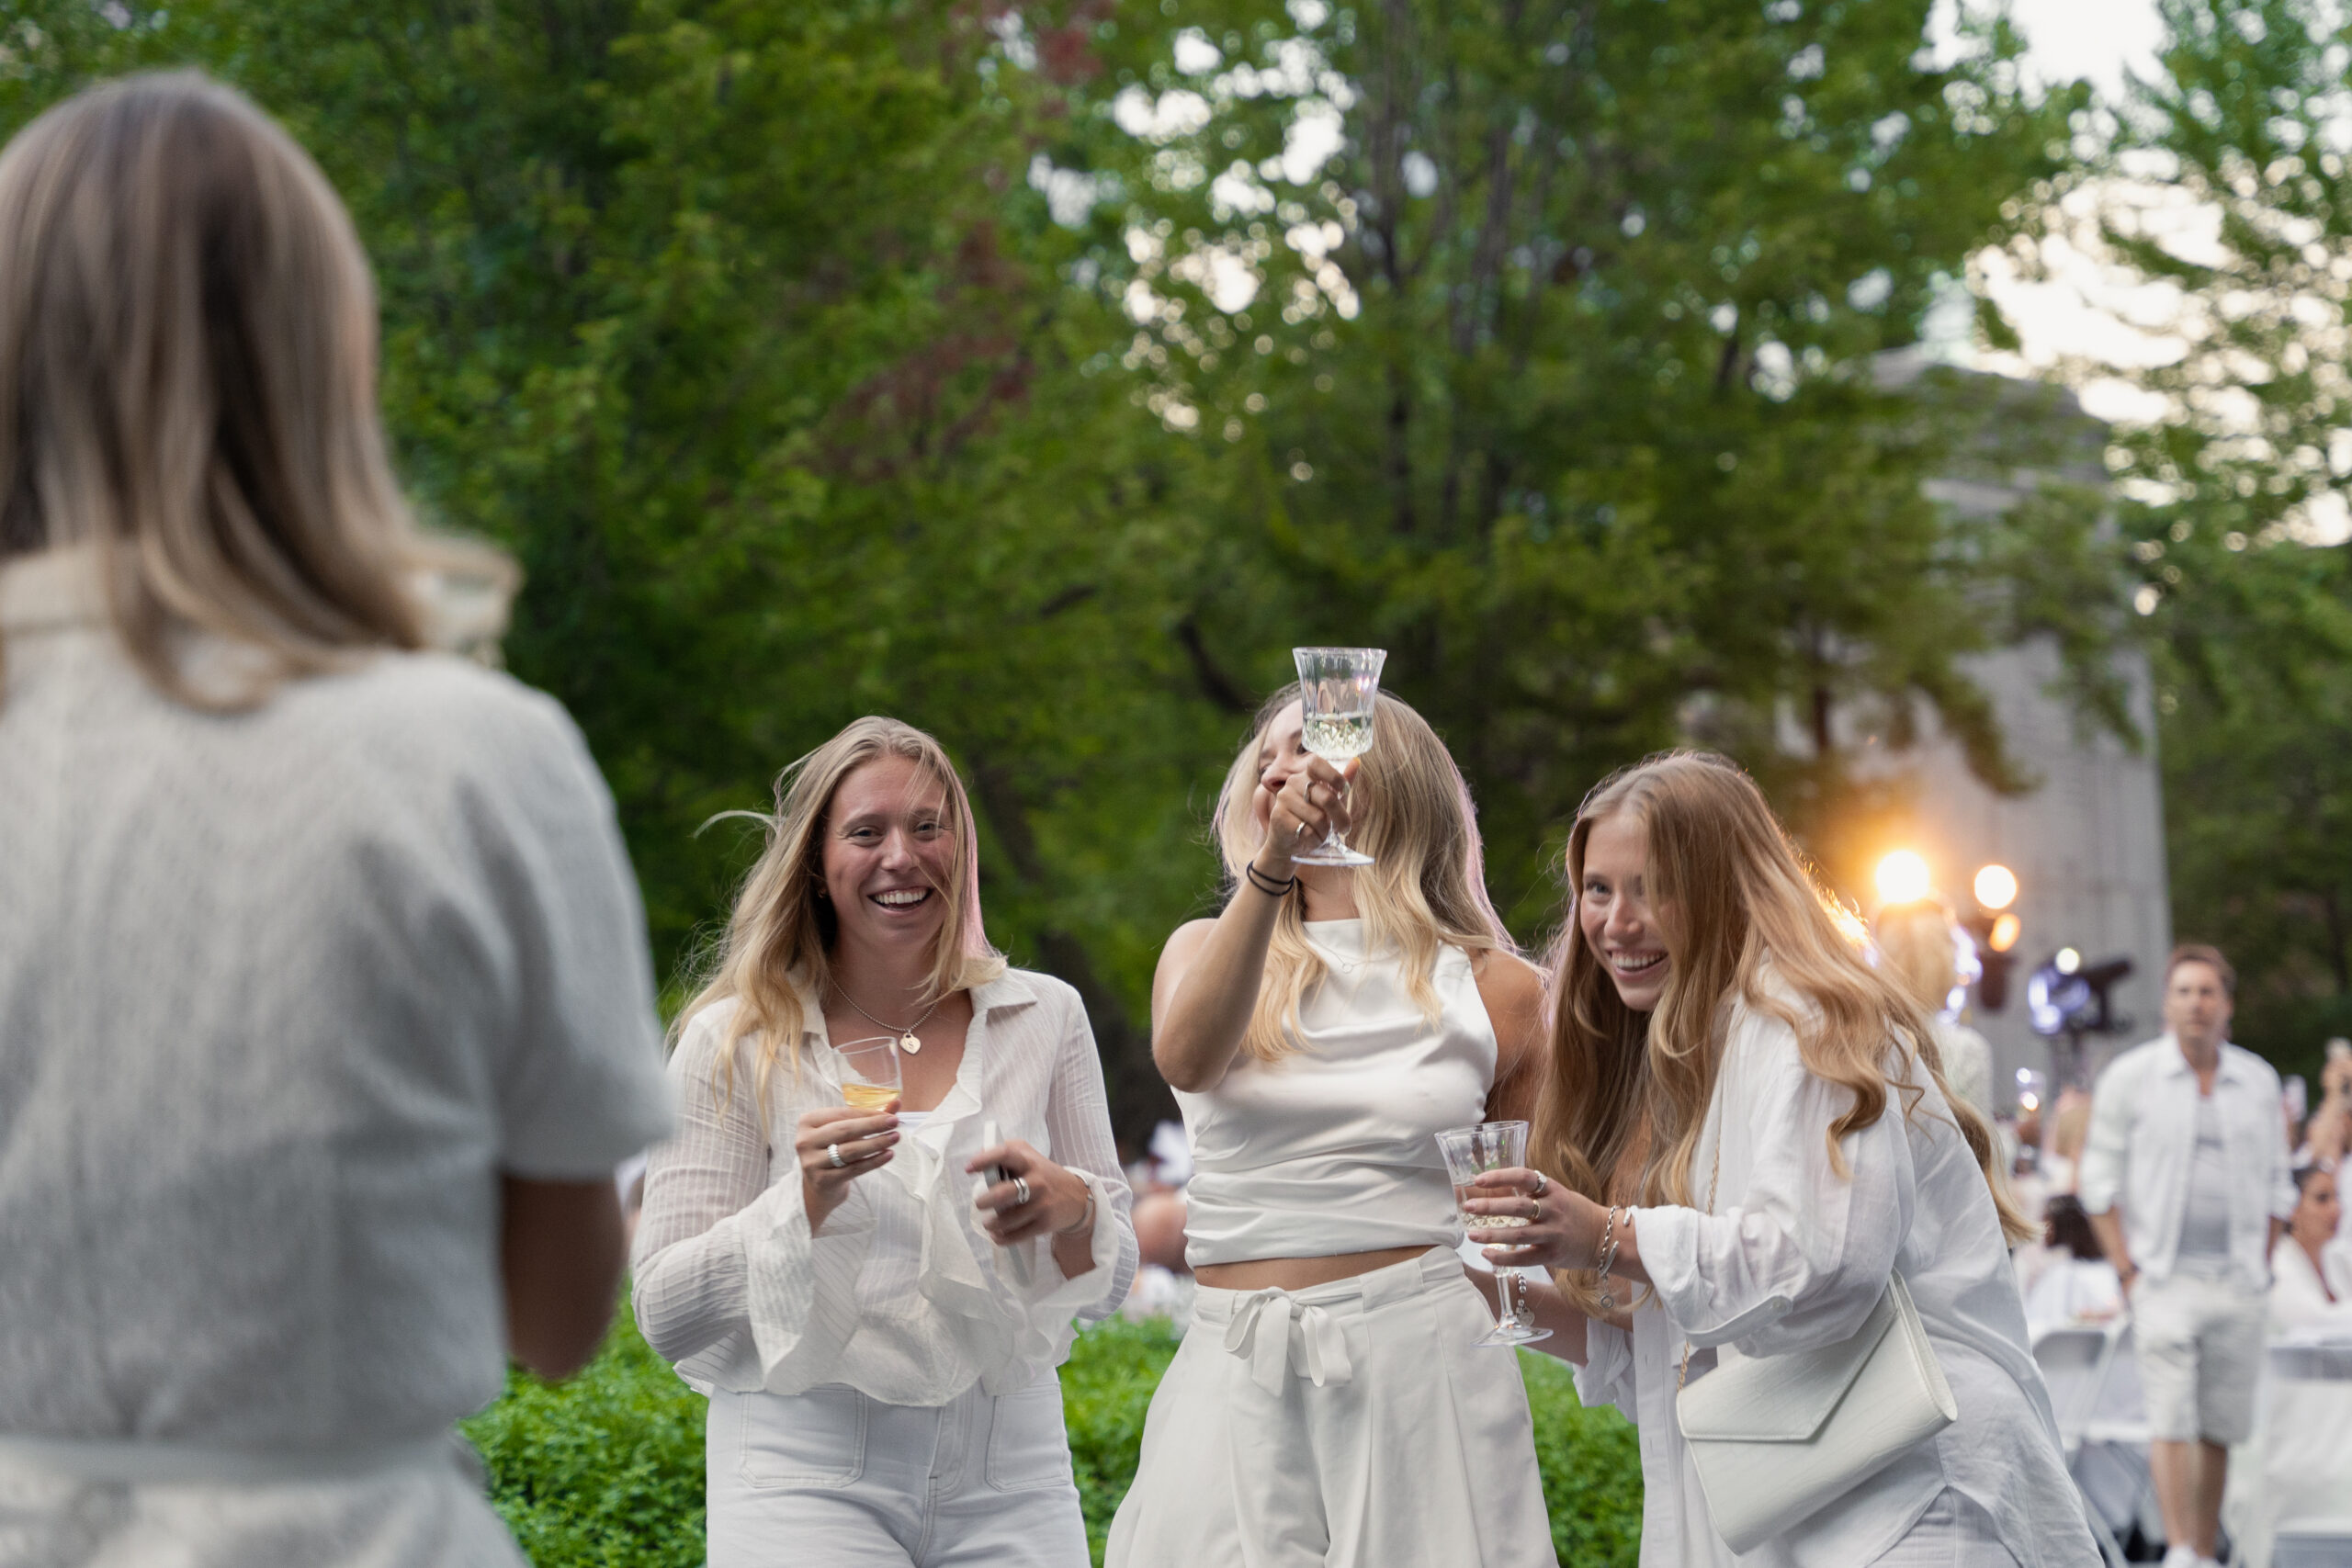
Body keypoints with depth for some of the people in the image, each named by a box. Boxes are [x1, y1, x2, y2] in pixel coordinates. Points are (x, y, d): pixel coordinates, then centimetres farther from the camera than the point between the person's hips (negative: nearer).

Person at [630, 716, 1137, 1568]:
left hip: (1008, 1479, 3)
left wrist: (1069, 1209, -12)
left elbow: (1109, 1284, 9)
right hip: (806, 1477, -2)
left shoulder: (1044, 1016, 6)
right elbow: (665, 1315, -4)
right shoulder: (734, 1043, -1)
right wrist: (804, 1200, -19)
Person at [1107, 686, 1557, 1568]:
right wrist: (1271, 864, -24)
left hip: (1425, 1368, -1)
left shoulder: (1492, 989, 7)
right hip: (1240, 1384, 1)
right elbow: (1186, 1060, -15)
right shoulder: (1208, 949, 10)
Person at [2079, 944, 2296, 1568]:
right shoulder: (2128, 1077, 1)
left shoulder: (2259, 1081, 10)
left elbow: (2276, 1185, 15)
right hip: (2164, 1277, -3)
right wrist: (2127, 1271, -5)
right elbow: (2100, 1179, 2)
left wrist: (2261, 1268, 7)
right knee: (2173, 1418, -13)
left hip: (2239, 1282, 3)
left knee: (2220, 1428, 5)